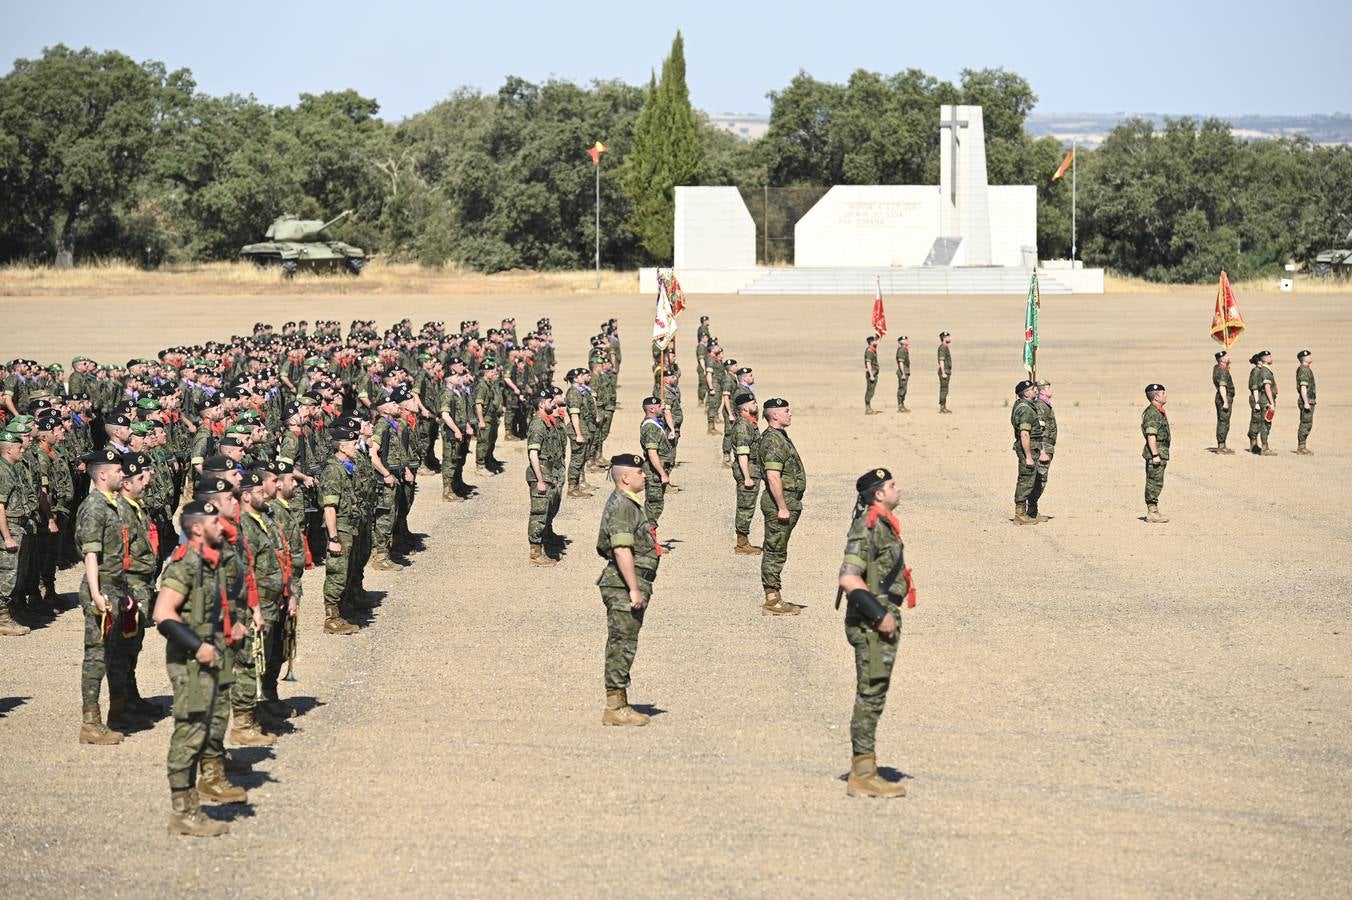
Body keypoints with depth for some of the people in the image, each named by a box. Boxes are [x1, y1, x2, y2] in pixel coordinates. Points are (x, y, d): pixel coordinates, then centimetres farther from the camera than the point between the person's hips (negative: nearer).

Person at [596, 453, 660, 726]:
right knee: (622, 645, -7)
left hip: (629, 587, 11)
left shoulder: (628, 503, 18)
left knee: (622, 646, 13)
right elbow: (622, 550, -24)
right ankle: (615, 708, -4)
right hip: (624, 584, -11)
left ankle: (619, 704, 19)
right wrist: (634, 589, -25)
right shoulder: (622, 505, -16)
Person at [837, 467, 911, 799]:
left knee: (873, 697, 14)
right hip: (872, 624, -10)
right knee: (870, 696, -6)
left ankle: (863, 770, 20)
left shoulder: (883, 526, 14)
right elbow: (849, 579, -24)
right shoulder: (868, 528, -17)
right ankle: (863, 776, -3)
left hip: (883, 620, 10)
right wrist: (880, 614, -21)